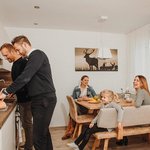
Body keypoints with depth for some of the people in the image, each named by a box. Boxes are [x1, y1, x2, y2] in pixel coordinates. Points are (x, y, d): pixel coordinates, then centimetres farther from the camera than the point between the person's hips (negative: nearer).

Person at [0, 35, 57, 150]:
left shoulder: (37, 54, -12)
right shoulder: (34, 57, 18)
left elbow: (25, 77, -21)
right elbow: (29, 78, 23)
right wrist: (12, 91, 19)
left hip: (44, 100, -10)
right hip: (42, 99, 10)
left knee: (38, 137, -5)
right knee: (43, 131, 19)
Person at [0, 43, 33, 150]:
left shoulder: (23, 63, -18)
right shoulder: (16, 63, 12)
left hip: (26, 98, -9)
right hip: (22, 98, 9)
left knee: (27, 123, 2)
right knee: (25, 123, 17)